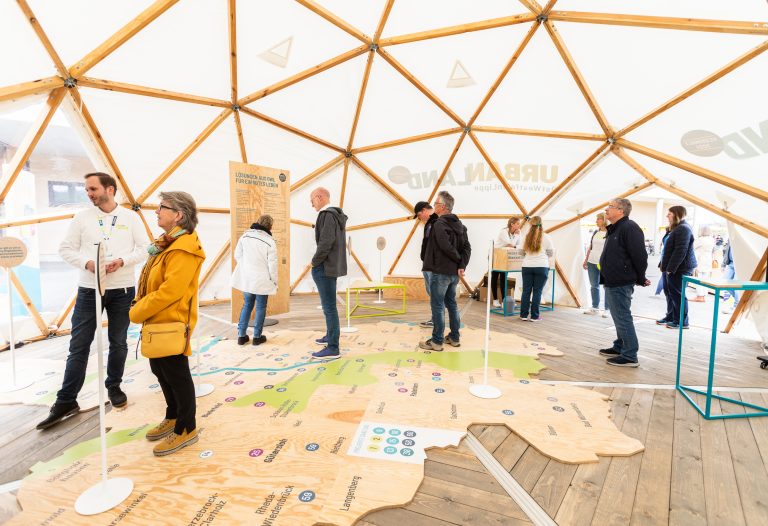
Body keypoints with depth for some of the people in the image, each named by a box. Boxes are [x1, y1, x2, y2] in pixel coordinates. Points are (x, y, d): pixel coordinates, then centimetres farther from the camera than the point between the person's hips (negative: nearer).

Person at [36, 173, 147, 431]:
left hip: (122, 290, 0)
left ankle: (114, 387, 28)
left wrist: (122, 260, -18)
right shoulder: (82, 217, 4)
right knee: (79, 346, 3)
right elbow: (66, 248, 4)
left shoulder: (131, 217, 1)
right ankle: (66, 401, 13)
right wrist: (87, 262, -15)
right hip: (89, 290, 1)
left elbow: (144, 248, -1)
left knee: (118, 343, 10)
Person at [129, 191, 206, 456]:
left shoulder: (184, 248, -21)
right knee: (161, 372, 21)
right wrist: (139, 305, 5)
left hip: (171, 324, -10)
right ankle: (173, 417, 40)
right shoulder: (167, 243, 13)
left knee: (176, 375, 3)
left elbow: (170, 290, -26)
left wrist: (137, 312, -16)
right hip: (158, 322, 10)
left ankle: (186, 429, 19)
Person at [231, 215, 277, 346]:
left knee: (247, 305, 18)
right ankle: (257, 336, 16)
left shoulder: (245, 236, -2)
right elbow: (272, 265, -13)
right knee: (260, 308, 10)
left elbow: (237, 255, 5)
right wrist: (275, 282, -1)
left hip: (246, 278, 5)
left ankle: (241, 335, 20)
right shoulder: (269, 242, -15)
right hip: (262, 280, -4)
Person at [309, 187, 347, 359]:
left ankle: (333, 348, 1)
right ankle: (330, 335, 37)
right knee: (329, 305, 22)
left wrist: (315, 262, -12)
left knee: (329, 307, -5)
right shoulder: (337, 214, 13)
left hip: (325, 267, -10)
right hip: (333, 265, 10)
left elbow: (326, 243, -25)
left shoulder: (327, 215, -15)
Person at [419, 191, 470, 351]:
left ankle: (436, 341, 6)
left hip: (440, 272, -8)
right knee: (451, 304, 17)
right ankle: (454, 337, 26)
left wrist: (459, 259, -7)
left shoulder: (439, 224, -15)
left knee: (437, 306, -1)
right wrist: (462, 265, -4)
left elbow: (446, 247, -24)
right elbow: (467, 247, 4)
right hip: (454, 272, 9)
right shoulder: (459, 224, 11)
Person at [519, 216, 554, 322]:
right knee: (537, 292, 4)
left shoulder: (527, 237, 3)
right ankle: (534, 316, 8)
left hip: (527, 266, 2)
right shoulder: (546, 238, -2)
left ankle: (524, 315, 12)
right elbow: (551, 253, 9)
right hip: (541, 266, -2)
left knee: (526, 291, 7)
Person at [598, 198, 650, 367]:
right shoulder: (614, 229, 16)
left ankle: (630, 356, 4)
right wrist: (606, 278, 17)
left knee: (623, 318, -4)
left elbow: (640, 256, -18)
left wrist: (640, 279, -8)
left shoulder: (629, 228, -16)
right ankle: (619, 347, 31)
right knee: (619, 318, 19)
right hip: (612, 283, 10)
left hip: (621, 284, -10)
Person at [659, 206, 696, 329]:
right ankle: (670, 317, 27)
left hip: (679, 269, -10)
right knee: (669, 293, 16)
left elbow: (680, 251, -23)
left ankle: (682, 322, 8)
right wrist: (664, 265, 19)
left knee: (677, 295, -2)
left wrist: (671, 268, -22)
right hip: (671, 268, 10)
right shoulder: (675, 228, 17)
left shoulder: (683, 229, -16)